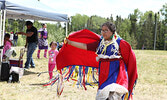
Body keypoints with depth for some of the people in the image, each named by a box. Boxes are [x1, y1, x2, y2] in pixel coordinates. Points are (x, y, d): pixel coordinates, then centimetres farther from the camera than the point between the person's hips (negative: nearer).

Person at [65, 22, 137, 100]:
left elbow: (130, 57, 3)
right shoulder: (100, 43, 12)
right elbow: (85, 46, 8)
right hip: (104, 74, 5)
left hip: (116, 73, -5)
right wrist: (70, 42, 4)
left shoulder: (120, 42, -2)